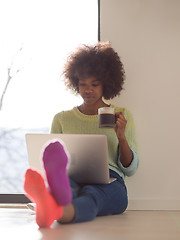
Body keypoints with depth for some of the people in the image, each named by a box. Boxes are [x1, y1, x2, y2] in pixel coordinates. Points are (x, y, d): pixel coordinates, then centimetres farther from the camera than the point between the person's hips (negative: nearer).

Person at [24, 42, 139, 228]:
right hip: (72, 179, 1)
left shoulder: (123, 116, 17)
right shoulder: (62, 119, 22)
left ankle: (55, 211, -76)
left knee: (91, 194, -41)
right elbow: (50, 159, 19)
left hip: (109, 184, -1)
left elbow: (130, 169, 12)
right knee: (69, 187, -40)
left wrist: (121, 136, -7)